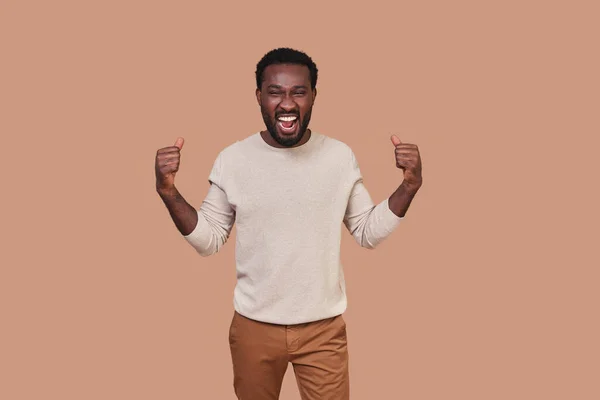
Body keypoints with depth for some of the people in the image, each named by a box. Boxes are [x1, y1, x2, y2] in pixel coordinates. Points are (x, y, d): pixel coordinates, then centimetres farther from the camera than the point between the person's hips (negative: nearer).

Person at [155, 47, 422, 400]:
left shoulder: (341, 156, -7)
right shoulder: (232, 159, -9)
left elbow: (368, 234, 0)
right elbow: (209, 241, -3)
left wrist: (409, 187, -14)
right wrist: (168, 192, -17)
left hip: (324, 327, 0)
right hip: (253, 326, 1)